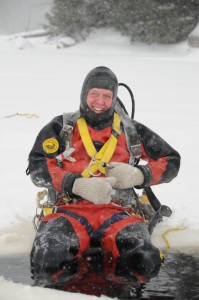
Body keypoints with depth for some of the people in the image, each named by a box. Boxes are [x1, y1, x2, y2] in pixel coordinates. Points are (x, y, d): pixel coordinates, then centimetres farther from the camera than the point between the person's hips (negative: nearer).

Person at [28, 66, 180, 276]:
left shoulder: (132, 131, 20)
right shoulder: (61, 128, 16)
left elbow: (171, 160, 23)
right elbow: (38, 168, 3)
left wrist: (138, 175, 2)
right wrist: (79, 184, -14)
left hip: (116, 212, 1)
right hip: (69, 210, 0)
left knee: (146, 259, -33)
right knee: (45, 258, -34)